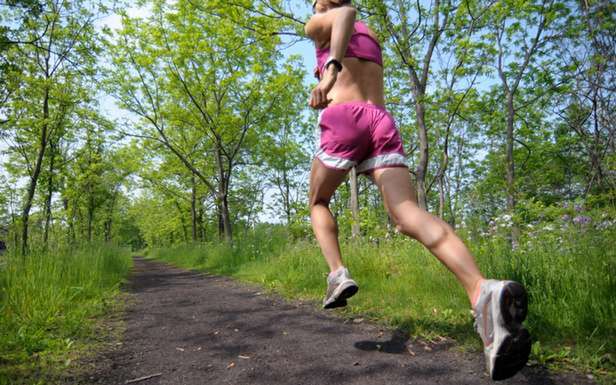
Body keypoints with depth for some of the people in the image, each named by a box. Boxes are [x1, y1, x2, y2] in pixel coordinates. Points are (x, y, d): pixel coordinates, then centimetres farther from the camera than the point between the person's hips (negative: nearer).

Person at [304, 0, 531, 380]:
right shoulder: (370, 34, 34)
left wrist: (331, 68, -25)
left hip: (343, 121, -4)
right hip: (383, 124, 5)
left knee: (318, 201, 20)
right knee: (408, 213, -18)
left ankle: (338, 273, -2)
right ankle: (483, 291, -43)